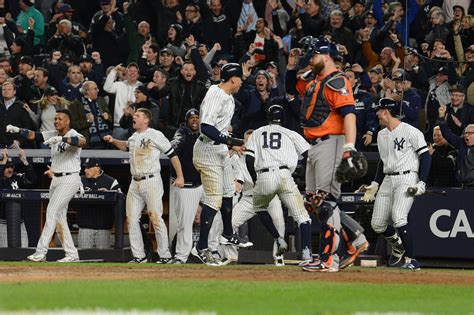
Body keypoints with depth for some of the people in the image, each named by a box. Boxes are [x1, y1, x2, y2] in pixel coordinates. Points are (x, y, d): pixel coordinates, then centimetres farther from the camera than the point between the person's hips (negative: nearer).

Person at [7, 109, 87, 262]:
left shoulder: (73, 135, -13)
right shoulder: (53, 135, 10)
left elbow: (82, 141, -36)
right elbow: (33, 135, 4)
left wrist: (62, 139, -51)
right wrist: (18, 130, -14)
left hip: (69, 179, -9)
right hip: (56, 179, 9)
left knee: (51, 212, -15)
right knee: (59, 217, 9)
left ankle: (41, 252, -18)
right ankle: (72, 254, 14)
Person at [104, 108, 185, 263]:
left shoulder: (155, 135, -7)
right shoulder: (133, 137, 15)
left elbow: (172, 154, -6)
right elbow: (126, 146, 38)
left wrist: (180, 176, -10)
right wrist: (113, 141, 18)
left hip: (151, 182, -8)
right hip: (135, 183, 8)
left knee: (156, 218, -10)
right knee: (132, 219, 3)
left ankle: (165, 255, -4)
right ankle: (139, 256, 9)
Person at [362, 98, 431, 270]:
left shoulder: (411, 132, -7)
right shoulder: (381, 135, 17)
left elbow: (425, 157, -8)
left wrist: (422, 183, -16)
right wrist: (375, 184, 18)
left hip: (407, 179, -8)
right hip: (387, 181, 8)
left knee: (398, 218, -26)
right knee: (377, 224, 2)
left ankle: (411, 260, -19)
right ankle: (398, 245, 31)